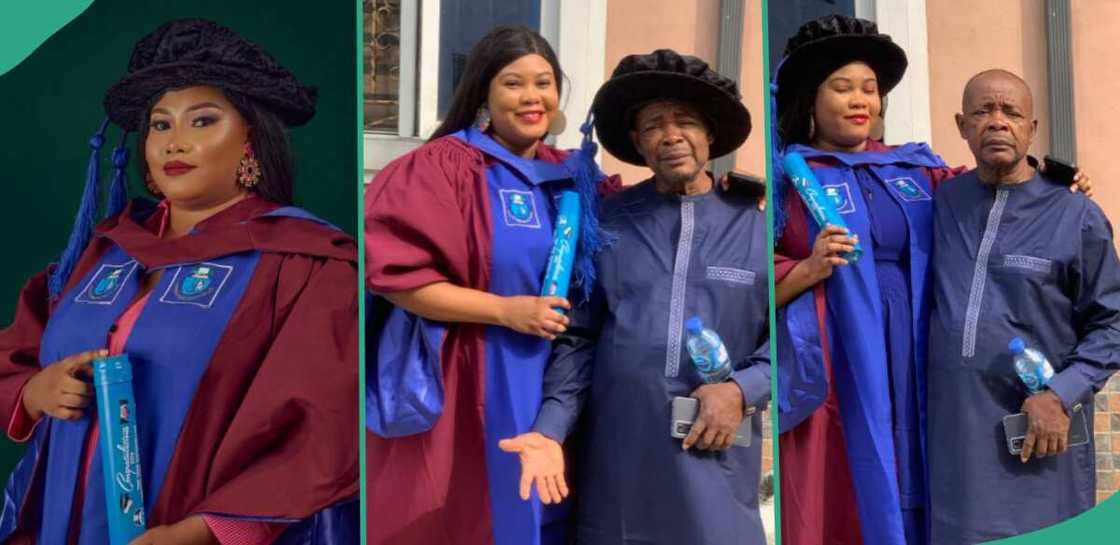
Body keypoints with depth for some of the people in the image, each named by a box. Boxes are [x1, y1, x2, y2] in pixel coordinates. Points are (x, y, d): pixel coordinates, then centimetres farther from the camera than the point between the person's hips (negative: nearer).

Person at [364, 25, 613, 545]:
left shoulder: (572, 175, 10)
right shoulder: (444, 165, -10)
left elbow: (597, 277, 21)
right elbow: (394, 274, -16)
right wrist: (505, 310, -18)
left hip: (552, 391, 6)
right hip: (461, 397, -5)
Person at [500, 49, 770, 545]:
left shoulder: (756, 227, 2)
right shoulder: (606, 223, 3)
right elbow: (577, 337, 3)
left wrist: (741, 390, -11)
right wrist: (550, 430, -7)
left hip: (716, 458, 0)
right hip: (616, 457, 1)